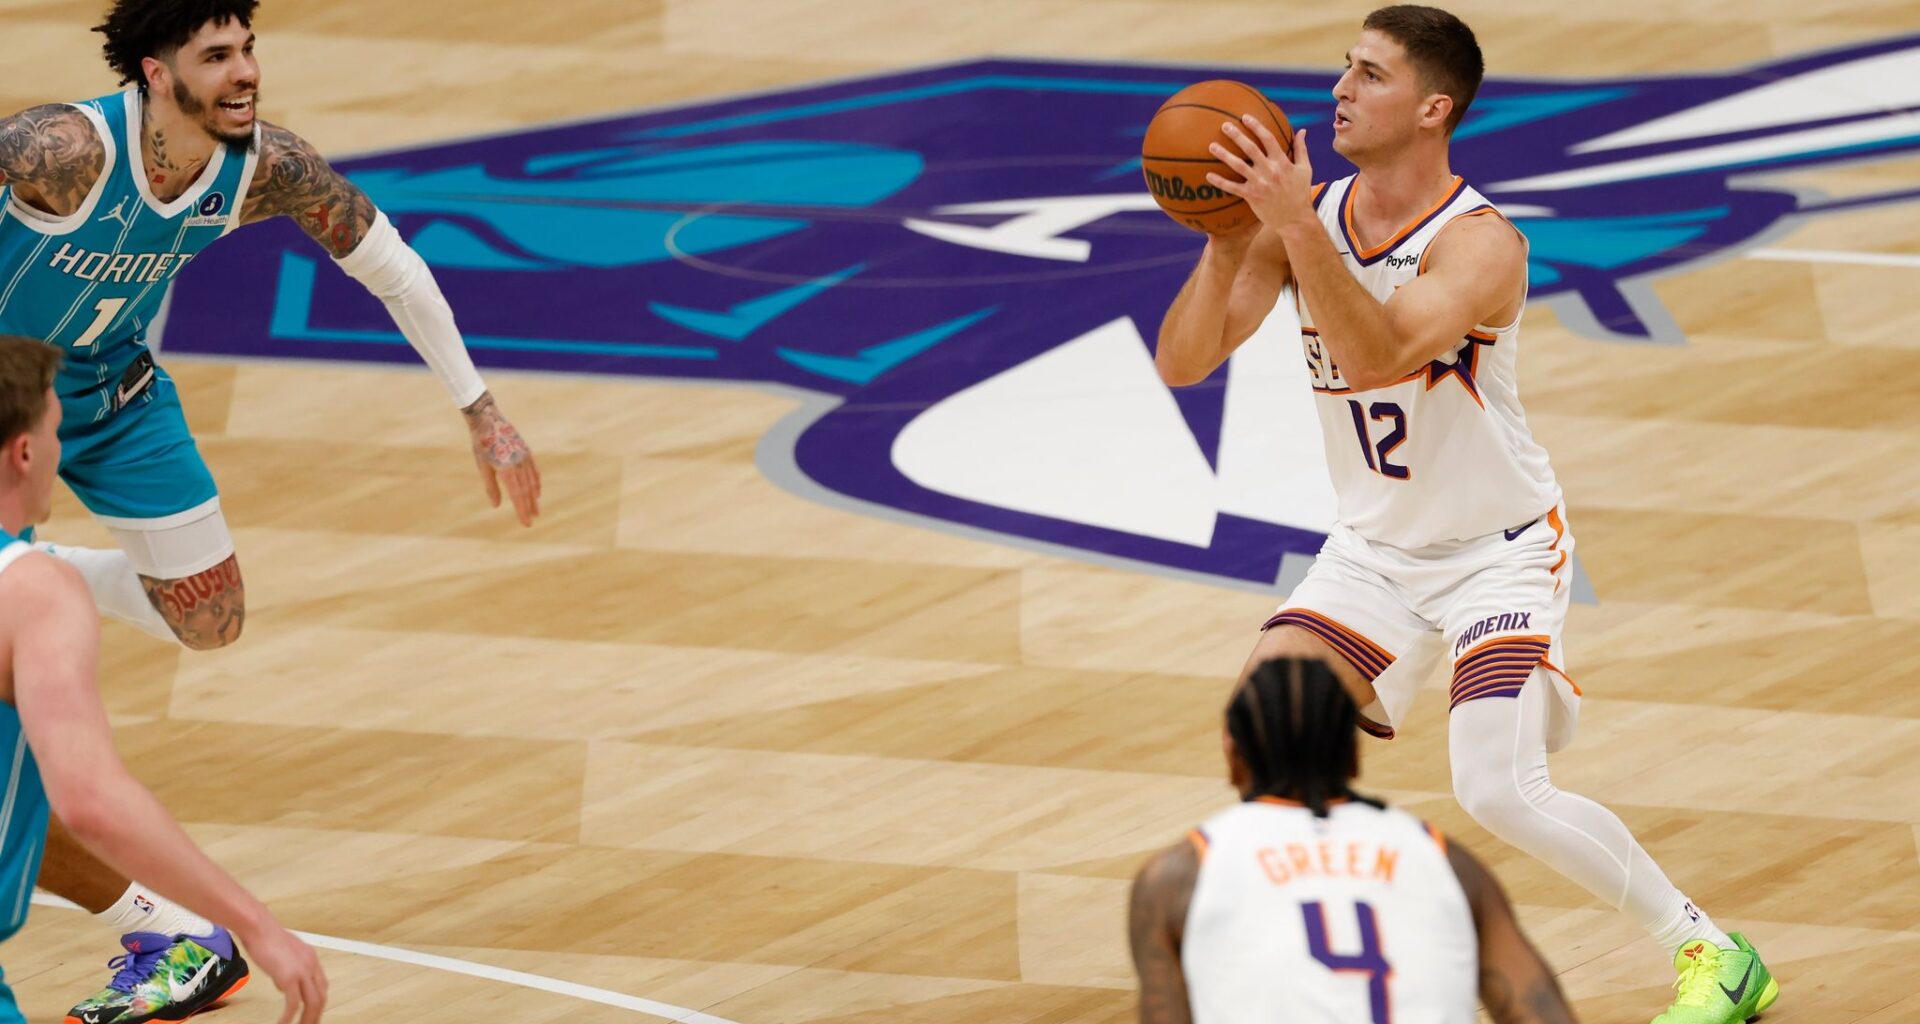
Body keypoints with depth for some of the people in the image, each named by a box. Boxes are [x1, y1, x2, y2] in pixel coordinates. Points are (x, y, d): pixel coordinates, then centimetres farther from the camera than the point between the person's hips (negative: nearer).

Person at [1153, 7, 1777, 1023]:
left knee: (1499, 792, -18)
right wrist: (1230, 237, -26)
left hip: (1499, 548, -6)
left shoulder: (1479, 243, -24)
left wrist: (1298, 226, -45)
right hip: (1375, 547, 6)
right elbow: (1182, 362, -11)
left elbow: (1374, 355, -41)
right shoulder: (1304, 217, -6)